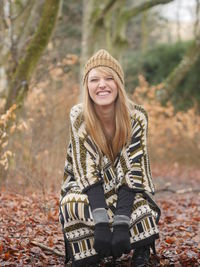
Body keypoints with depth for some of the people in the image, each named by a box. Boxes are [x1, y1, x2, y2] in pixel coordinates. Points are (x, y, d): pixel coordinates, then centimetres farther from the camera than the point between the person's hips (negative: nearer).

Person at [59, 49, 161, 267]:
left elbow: (133, 170, -22)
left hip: (125, 186, 0)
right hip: (87, 185, 0)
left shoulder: (136, 117, -20)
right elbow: (86, 170, -21)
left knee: (141, 208, -31)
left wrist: (122, 223, -34)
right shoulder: (78, 117, -19)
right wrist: (101, 222, -34)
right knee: (73, 206, -31)